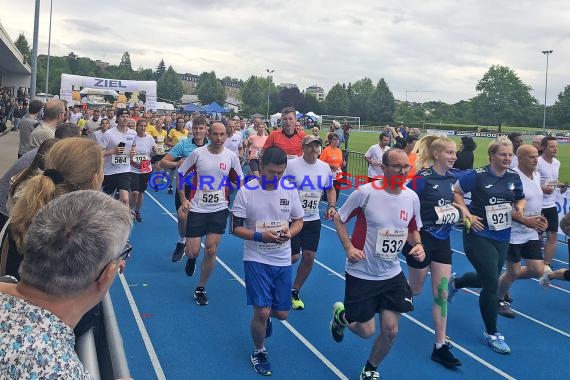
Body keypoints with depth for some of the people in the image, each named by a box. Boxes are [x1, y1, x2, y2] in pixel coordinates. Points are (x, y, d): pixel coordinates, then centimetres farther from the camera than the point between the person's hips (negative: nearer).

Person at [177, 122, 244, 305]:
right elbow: (180, 174, 3)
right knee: (193, 251, -2)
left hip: (219, 209, 1)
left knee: (211, 251, -1)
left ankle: (201, 289, 17)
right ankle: (191, 259, 38)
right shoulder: (198, 153, -6)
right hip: (197, 208, -1)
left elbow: (240, 180, 8)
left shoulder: (231, 156, -3)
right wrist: (183, 199, -4)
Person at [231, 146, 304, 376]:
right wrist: (260, 236, -23)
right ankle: (259, 352, 22)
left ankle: (266, 317, 47)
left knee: (282, 313, 9)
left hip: (283, 260, 3)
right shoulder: (246, 191, -12)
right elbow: (236, 228, -7)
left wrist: (290, 232, -14)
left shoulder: (289, 190, -3)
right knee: (261, 311, -7)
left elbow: (298, 220, 8)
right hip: (256, 260, -3)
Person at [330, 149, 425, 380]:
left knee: (390, 331, 5)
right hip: (361, 273, -4)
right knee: (366, 331, 3)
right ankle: (340, 315, 38)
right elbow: (339, 219, -5)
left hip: (392, 275, 4)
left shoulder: (412, 197, -3)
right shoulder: (365, 192, -18)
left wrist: (417, 245, -8)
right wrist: (348, 248, -17)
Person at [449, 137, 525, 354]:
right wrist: (468, 215, -15)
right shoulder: (477, 175, -15)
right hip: (479, 235, -6)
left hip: (502, 237, 6)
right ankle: (491, 334, 13)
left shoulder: (514, 177, 1)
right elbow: (456, 192, -6)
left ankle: (455, 283, 52)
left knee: (486, 279, 19)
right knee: (492, 284, -5)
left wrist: (519, 208, -7)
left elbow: (520, 199, 16)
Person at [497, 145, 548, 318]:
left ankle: (504, 280, 29)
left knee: (537, 270, 5)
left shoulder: (537, 175, 7)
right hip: (513, 233, -8)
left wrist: (540, 219, 6)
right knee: (514, 272, 3)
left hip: (531, 233, 8)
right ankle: (500, 300, 28)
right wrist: (525, 220, -28)